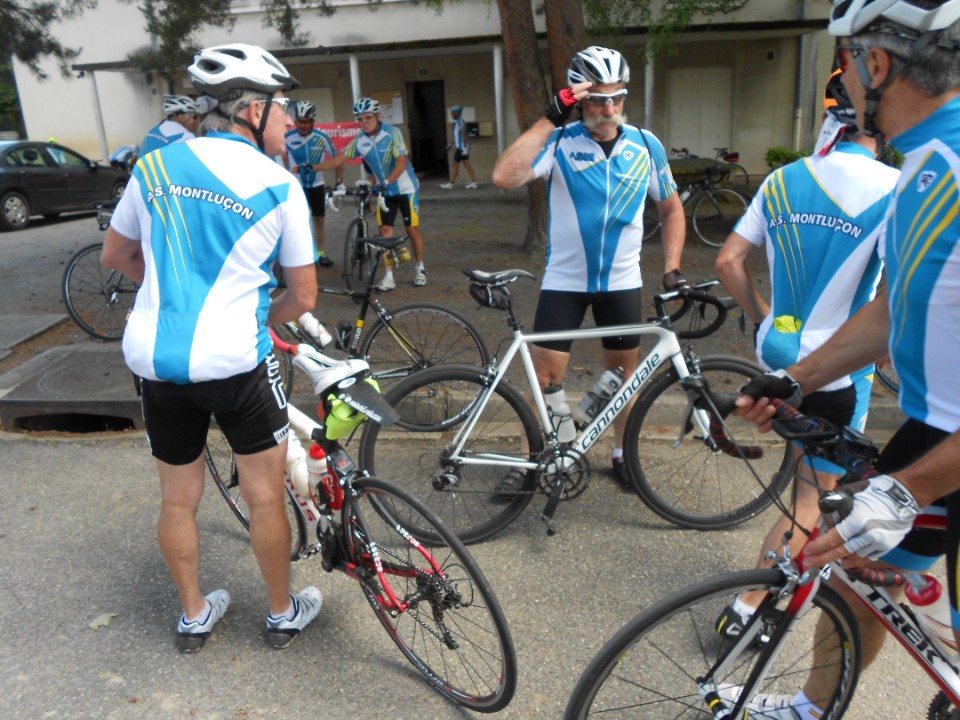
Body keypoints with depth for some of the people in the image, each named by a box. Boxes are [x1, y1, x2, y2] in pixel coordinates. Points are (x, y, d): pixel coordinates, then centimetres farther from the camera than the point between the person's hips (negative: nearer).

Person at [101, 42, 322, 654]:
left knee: (179, 499, 20)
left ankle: (194, 615, 39)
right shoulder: (280, 185, -5)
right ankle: (284, 613, 32)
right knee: (266, 496, 14)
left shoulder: (155, 164, 6)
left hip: (153, 357, 5)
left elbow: (116, 255, 18)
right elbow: (304, 296, 0)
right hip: (233, 361, -4)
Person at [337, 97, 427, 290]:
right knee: (385, 231, -3)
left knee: (412, 229, 2)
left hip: (406, 188, -4)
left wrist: (386, 182, -39)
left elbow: (402, 162, -27)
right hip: (384, 190, 4)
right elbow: (340, 158, -5)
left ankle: (420, 269, 21)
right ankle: (388, 277, -1)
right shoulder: (359, 140, -6)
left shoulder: (392, 133, -19)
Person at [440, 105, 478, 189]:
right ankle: (473, 182, 7)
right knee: (467, 164, 8)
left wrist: (465, 147, -22)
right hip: (460, 147, 9)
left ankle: (451, 184, 3)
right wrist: (451, 145, 26)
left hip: (461, 148, -9)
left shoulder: (460, 122, -14)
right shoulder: (457, 122, 15)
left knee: (455, 165, -3)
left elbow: (464, 135, -19)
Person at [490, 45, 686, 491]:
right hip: (564, 281, -2)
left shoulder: (646, 146, -4)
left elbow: (671, 208, 8)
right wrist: (550, 119, -30)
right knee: (545, 377, 0)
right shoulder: (560, 143, -13)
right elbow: (503, 177, -31)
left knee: (623, 373, 14)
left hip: (622, 282, 3)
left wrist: (672, 269, -2)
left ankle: (622, 454, 34)